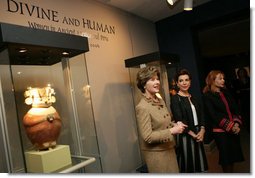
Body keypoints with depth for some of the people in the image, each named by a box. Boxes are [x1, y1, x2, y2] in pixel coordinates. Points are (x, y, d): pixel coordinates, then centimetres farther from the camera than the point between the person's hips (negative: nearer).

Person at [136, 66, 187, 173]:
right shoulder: (142, 107, -21)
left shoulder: (160, 101, 3)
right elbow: (147, 137, -23)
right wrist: (172, 131, -23)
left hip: (169, 149, 7)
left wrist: (175, 125, -3)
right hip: (155, 153, -7)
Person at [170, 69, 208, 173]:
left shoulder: (193, 97, 11)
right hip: (185, 136, -6)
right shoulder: (175, 99, -10)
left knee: (199, 161, 15)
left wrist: (202, 130, -7)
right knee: (188, 162, 5)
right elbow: (179, 119, -15)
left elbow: (201, 114, 9)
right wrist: (193, 134, -13)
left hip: (198, 134, 6)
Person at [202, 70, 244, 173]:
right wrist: (230, 126, -13)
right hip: (220, 131, -5)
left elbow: (235, 108, 8)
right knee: (225, 155, 5)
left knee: (233, 153, 11)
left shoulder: (226, 92, 11)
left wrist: (236, 123, -7)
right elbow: (214, 115, -12)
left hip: (234, 129, 5)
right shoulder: (207, 96, -7)